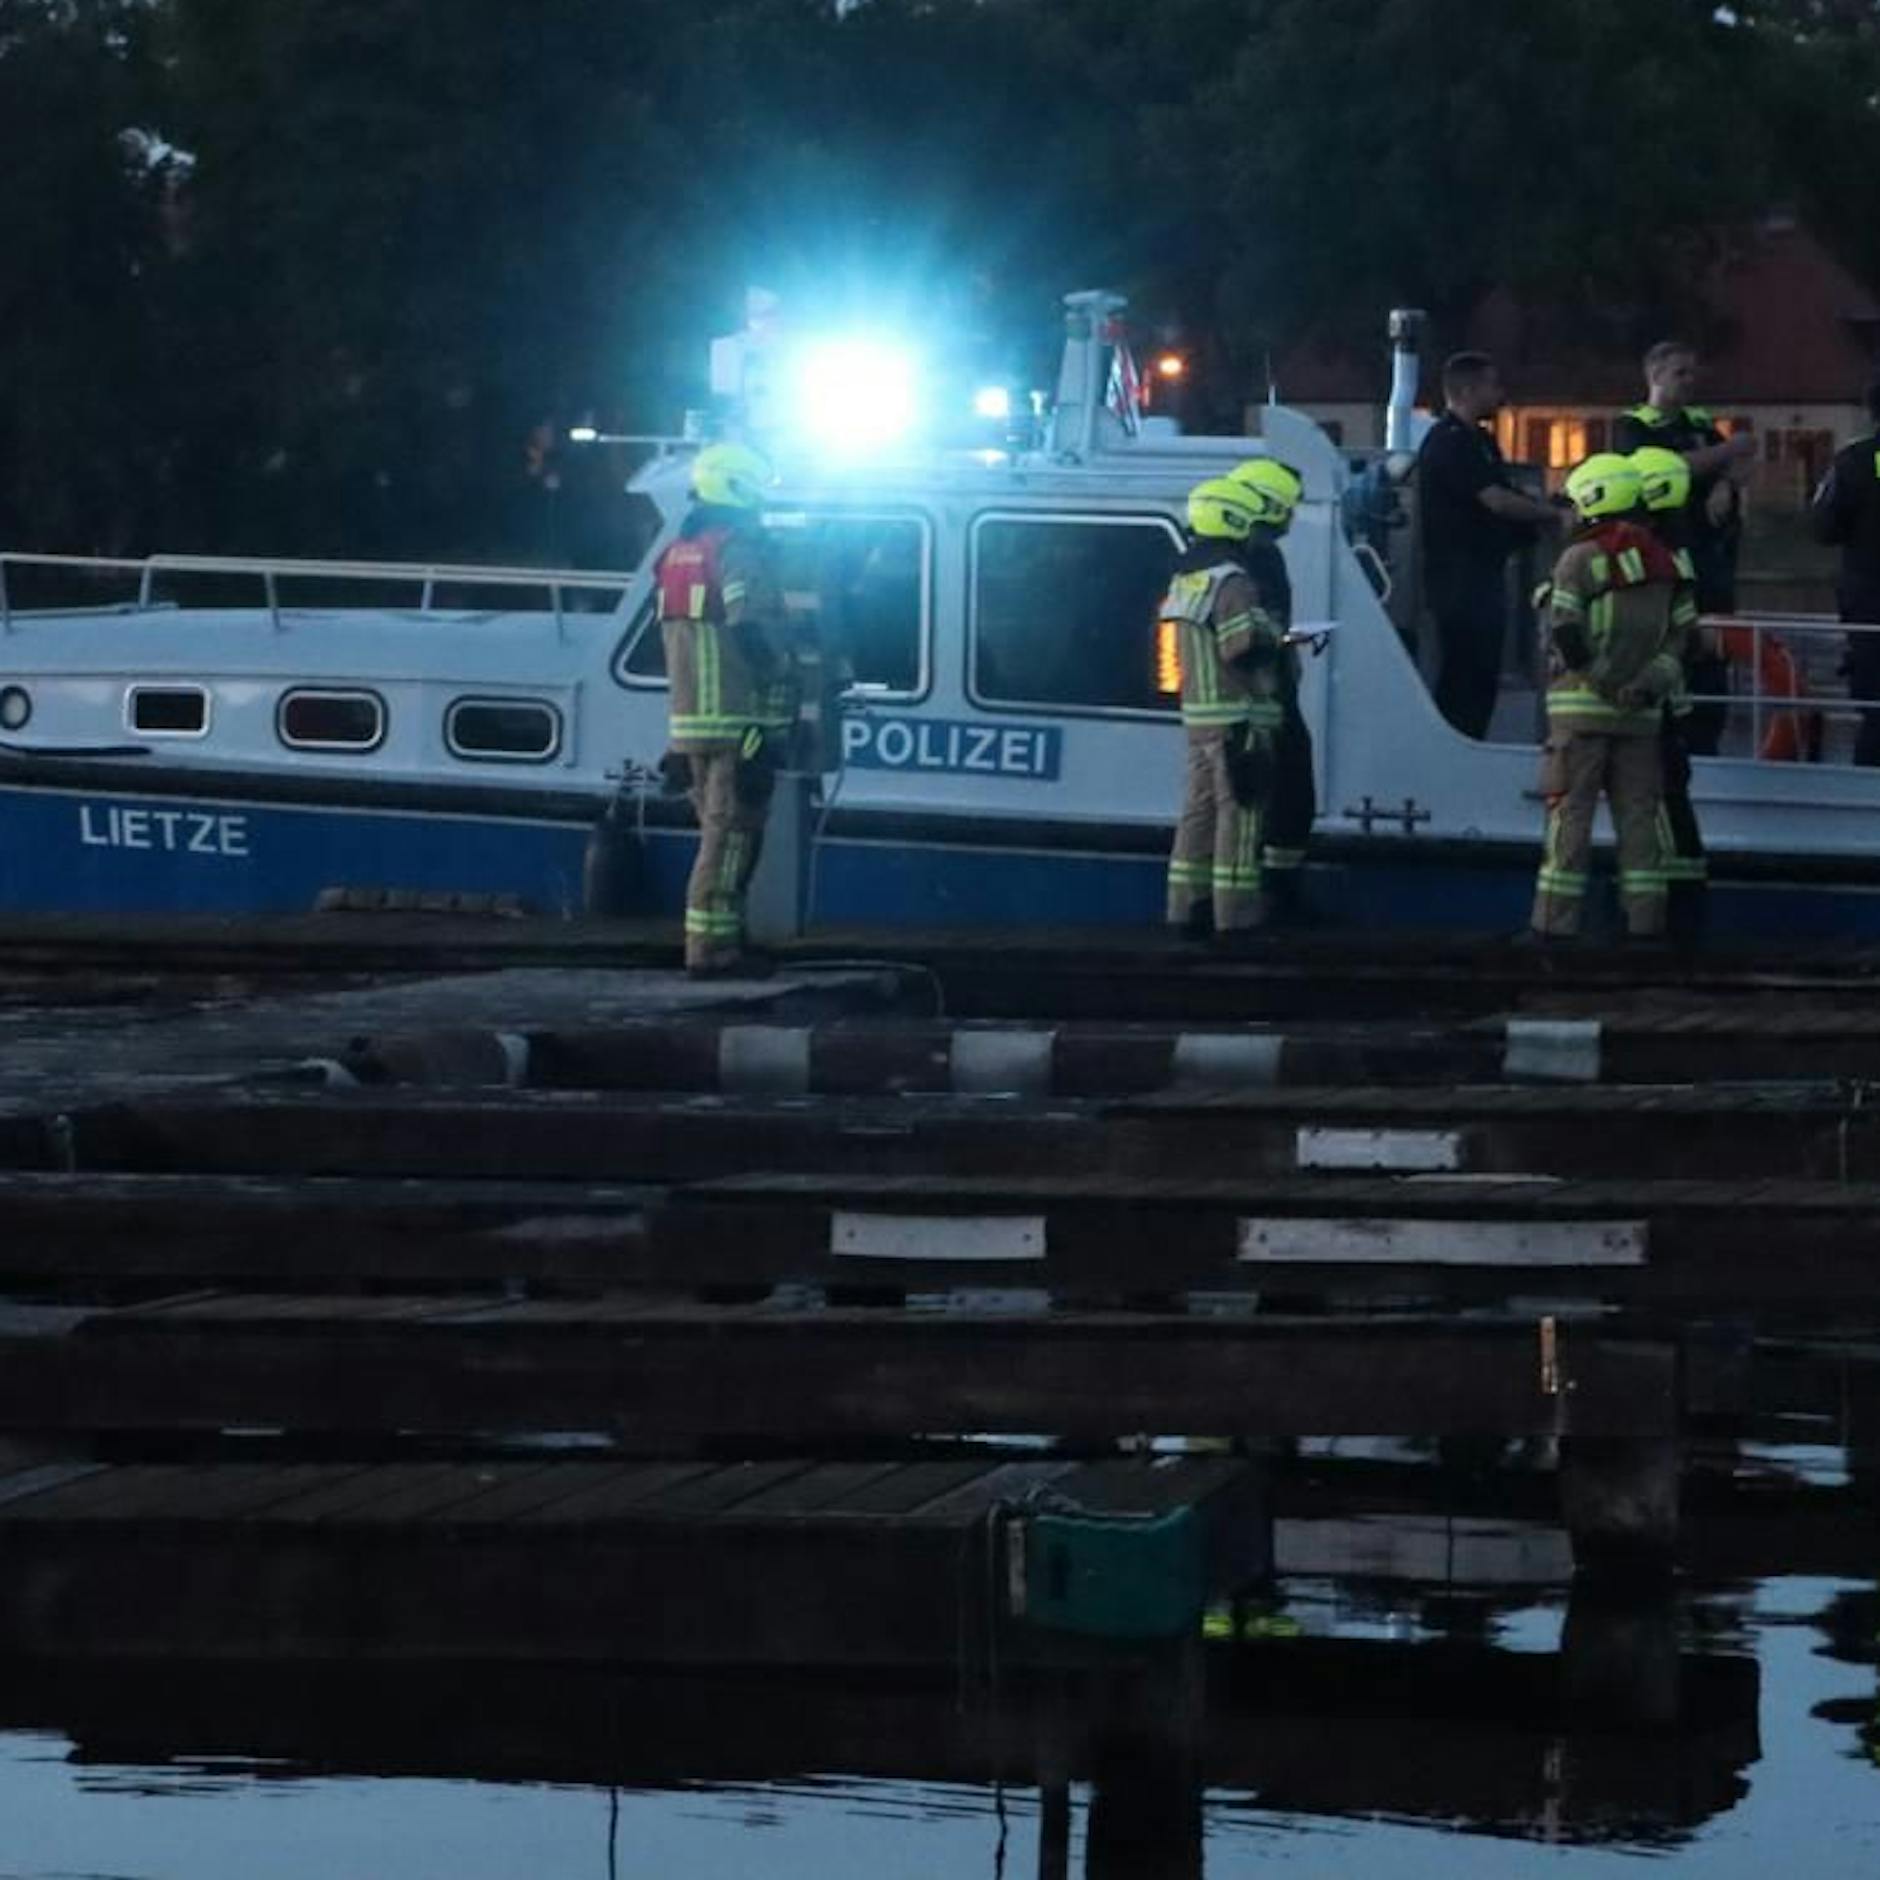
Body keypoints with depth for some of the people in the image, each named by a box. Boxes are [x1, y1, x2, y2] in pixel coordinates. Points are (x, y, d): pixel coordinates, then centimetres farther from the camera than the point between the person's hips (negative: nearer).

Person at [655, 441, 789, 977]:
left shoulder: (678, 553, 17)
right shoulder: (739, 548, -11)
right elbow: (753, 627, -22)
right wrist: (776, 678, -11)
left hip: (689, 719, 9)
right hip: (738, 721, -9)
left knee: (719, 828, 16)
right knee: (730, 832, -7)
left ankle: (719, 942, 17)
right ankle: (710, 947, -10)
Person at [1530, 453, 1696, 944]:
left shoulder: (1579, 559, -8)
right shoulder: (1662, 561, 10)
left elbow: (1563, 633, -14)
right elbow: (1681, 630, 9)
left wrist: (1594, 675, -6)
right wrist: (1653, 678, 5)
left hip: (1583, 702, -5)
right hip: (1641, 708, 5)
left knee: (1571, 812, -2)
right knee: (1638, 813, 8)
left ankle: (1556, 919, -3)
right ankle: (1645, 917, 7)